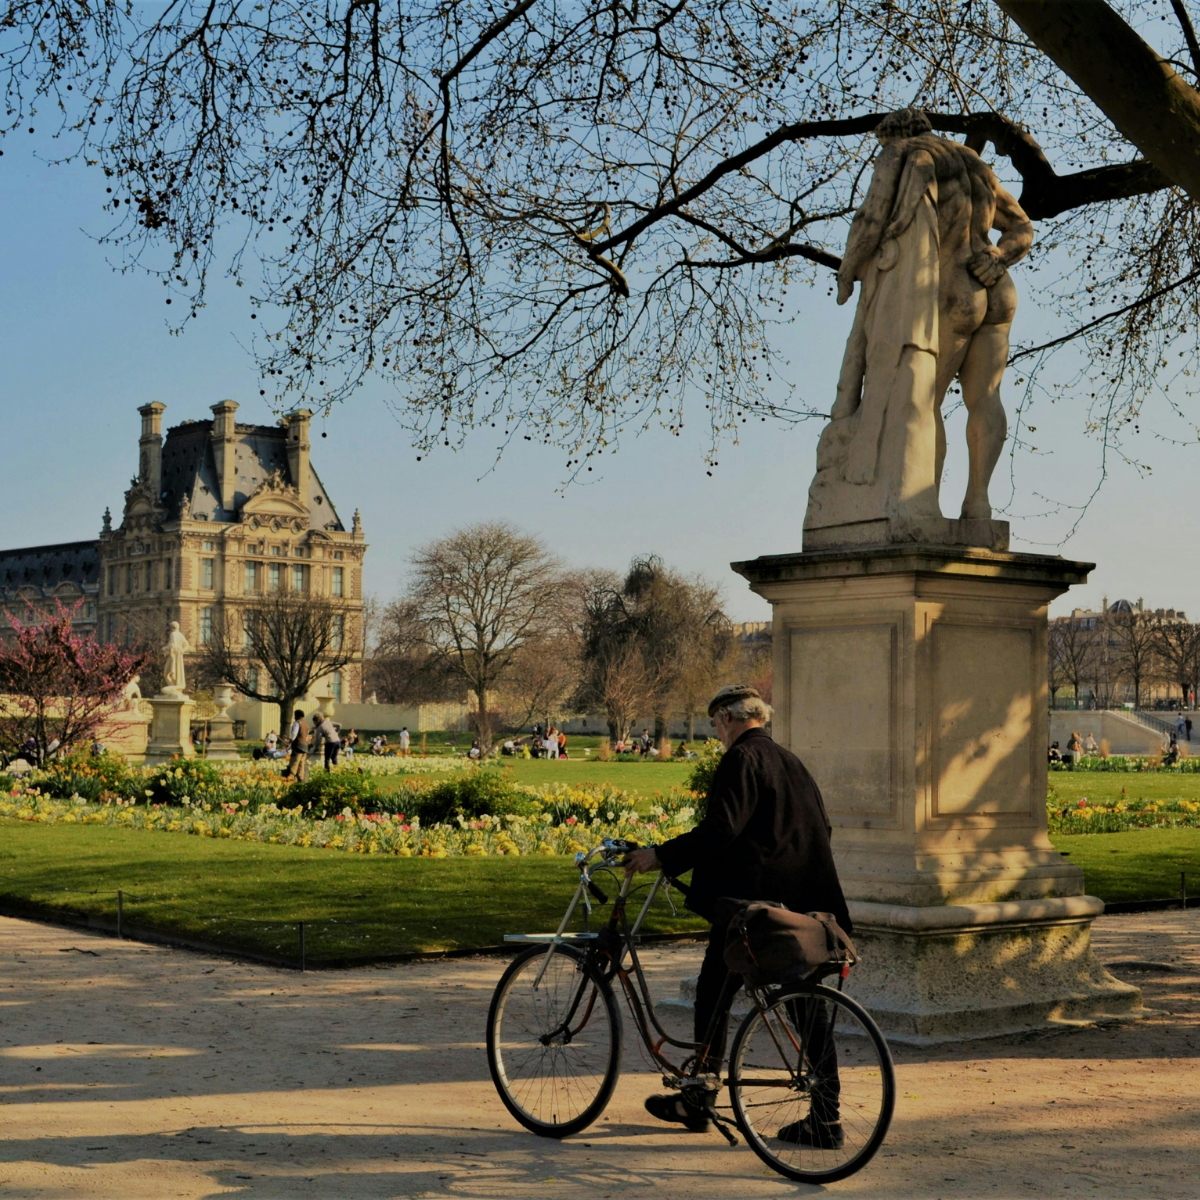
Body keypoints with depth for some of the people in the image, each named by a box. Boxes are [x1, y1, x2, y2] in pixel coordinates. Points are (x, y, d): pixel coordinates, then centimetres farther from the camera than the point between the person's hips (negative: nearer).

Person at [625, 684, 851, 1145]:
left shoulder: (741, 759, -9)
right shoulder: (791, 761, 17)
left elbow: (719, 830, -20)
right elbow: (821, 827, 19)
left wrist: (661, 856, -14)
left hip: (752, 900, -8)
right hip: (804, 905, 8)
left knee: (714, 994, 7)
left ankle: (697, 1100, 16)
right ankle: (825, 1118, 5)